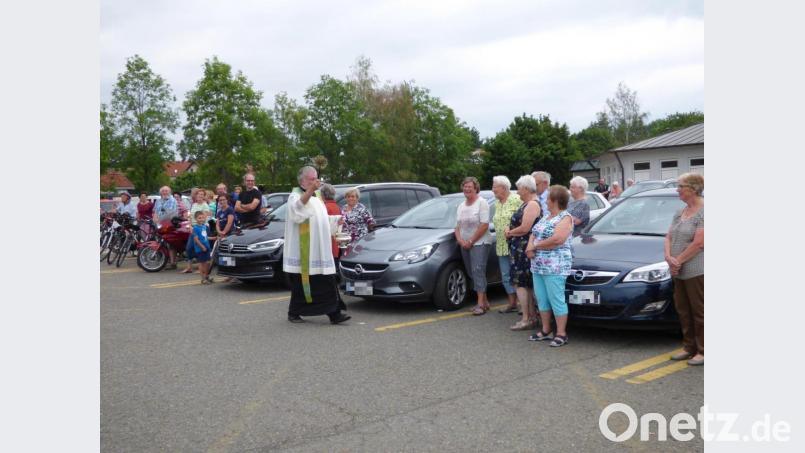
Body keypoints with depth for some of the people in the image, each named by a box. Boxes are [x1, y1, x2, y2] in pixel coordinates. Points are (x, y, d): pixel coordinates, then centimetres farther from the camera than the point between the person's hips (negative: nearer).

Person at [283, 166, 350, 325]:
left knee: (328, 284, 1)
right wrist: (310, 190, -43)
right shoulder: (295, 196, -5)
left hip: (320, 251, 7)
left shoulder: (316, 197, 19)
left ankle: (334, 314, 2)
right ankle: (294, 313, 16)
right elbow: (297, 207, -31)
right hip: (303, 251, -7)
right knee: (302, 285, 1)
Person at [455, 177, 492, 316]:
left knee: (478, 271, -15)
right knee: (472, 273, 7)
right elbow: (458, 226, 15)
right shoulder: (461, 206, 16)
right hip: (465, 245, 7)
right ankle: (484, 301, 15)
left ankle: (481, 304, -16)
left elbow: (484, 225, -15)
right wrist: (460, 240, -5)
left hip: (479, 243, -7)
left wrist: (470, 241, -15)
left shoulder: (482, 203, -7)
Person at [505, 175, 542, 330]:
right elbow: (518, 223, 24)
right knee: (528, 284, 11)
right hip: (521, 249, 10)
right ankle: (532, 316, 17)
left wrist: (509, 233, -6)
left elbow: (525, 228, -22)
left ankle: (526, 319, -5)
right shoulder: (526, 204, 17)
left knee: (520, 283, -8)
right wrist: (510, 230, 3)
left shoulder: (533, 205, -14)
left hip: (525, 249, -10)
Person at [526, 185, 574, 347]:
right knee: (542, 299, 13)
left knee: (556, 300, -5)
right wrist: (530, 245, -1)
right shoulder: (546, 215, 18)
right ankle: (545, 330, 24)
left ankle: (561, 334, 3)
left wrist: (535, 245, -11)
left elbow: (557, 240, -21)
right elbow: (533, 233, 21)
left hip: (555, 267, -9)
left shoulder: (565, 217, -9)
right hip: (538, 265, 9)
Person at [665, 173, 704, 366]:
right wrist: (669, 257, -4)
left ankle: (702, 351, 8)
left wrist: (678, 260, -13)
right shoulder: (680, 212, 14)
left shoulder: (703, 212, -11)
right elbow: (669, 237, 13)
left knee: (698, 312, -1)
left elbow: (698, 243, -18)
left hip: (697, 271, -8)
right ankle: (689, 348, 24)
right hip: (679, 271, 8)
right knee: (683, 311, 13)